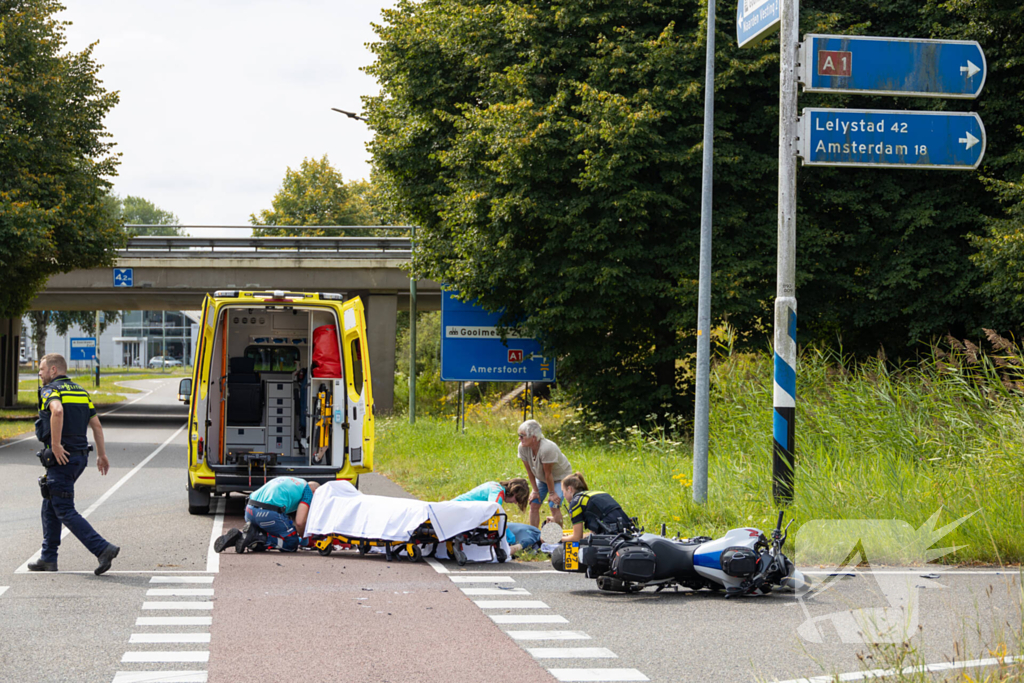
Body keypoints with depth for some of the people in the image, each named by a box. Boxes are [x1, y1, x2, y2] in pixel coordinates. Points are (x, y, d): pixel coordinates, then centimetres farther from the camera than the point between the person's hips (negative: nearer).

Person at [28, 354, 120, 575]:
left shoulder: (50, 390, -8)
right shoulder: (80, 392, 16)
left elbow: (57, 410, -31)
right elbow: (96, 425, 13)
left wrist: (56, 445, -26)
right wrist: (102, 455, 15)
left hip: (61, 457, -9)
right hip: (80, 456, 9)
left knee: (65, 511, -7)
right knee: (50, 506, 19)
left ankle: (103, 549, -19)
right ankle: (48, 558, 21)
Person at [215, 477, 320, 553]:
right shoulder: (308, 490, 9)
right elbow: (299, 522, -1)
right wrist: (304, 540, 18)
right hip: (269, 513, -8)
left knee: (260, 546, 28)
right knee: (292, 543, 5)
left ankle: (240, 534, -1)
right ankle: (257, 537, -14)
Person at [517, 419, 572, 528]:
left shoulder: (547, 449, -40)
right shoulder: (522, 448, -22)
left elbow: (548, 474, -29)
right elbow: (529, 471, -11)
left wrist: (552, 493, -19)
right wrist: (535, 490, -7)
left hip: (560, 476, -6)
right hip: (541, 477, 6)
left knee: (554, 506, -15)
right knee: (534, 505, -2)